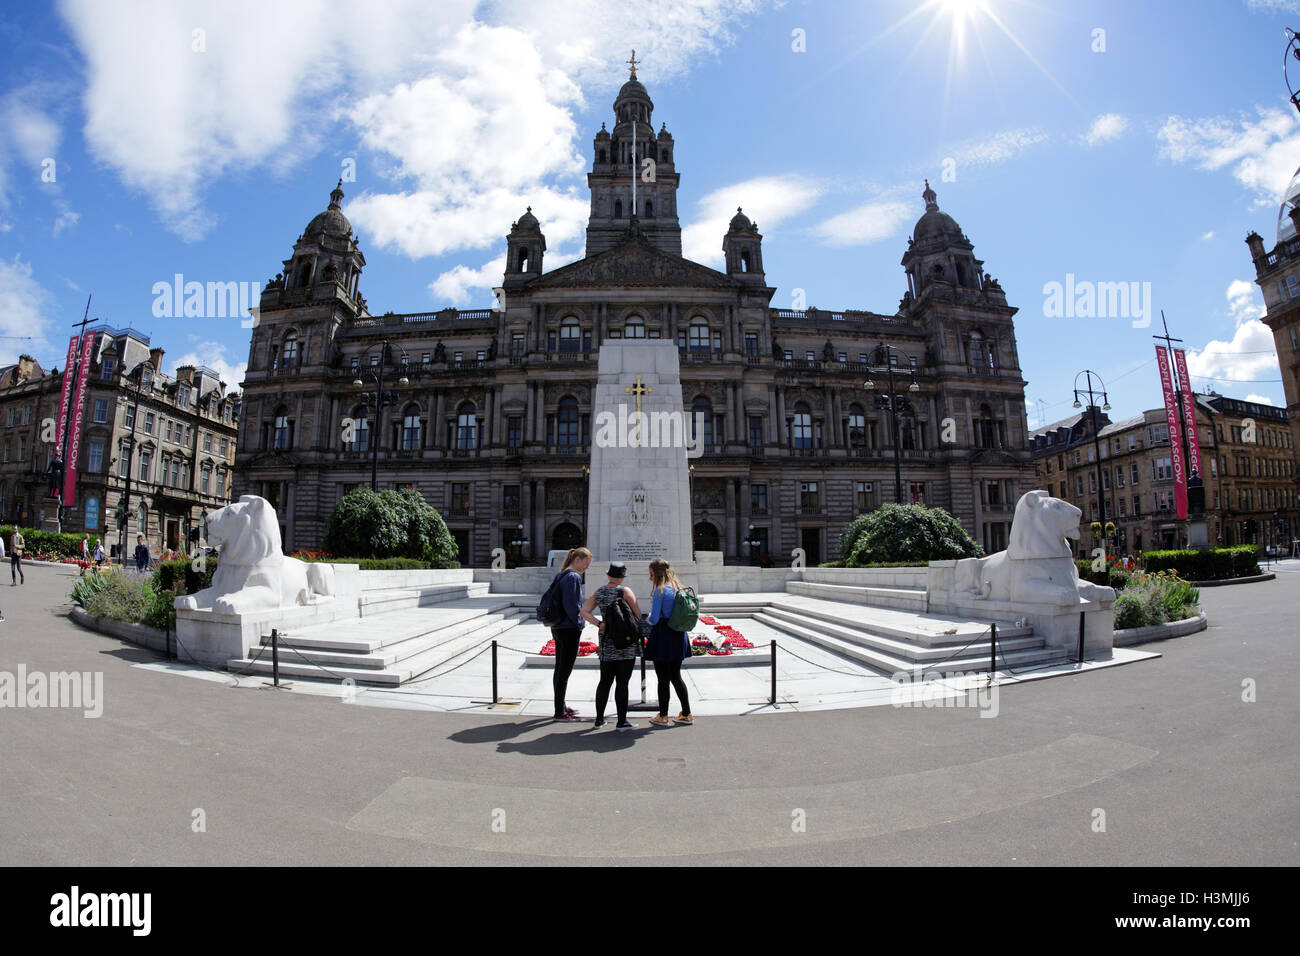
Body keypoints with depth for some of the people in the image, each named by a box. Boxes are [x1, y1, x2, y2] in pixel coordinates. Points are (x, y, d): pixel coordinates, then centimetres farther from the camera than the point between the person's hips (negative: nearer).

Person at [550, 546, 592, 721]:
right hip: (570, 629, -10)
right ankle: (560, 712, 5)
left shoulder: (561, 575, 12)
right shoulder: (573, 577, -17)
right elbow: (571, 604, -23)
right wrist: (579, 623, -10)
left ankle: (561, 707, 27)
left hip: (557, 627, 10)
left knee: (560, 668, 16)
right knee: (565, 670, -2)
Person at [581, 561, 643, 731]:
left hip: (606, 642, 5)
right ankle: (622, 721, 6)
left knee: (605, 681, 14)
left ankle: (599, 719, 21)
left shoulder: (599, 592, 4)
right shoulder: (625, 591, -12)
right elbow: (638, 615, -7)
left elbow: (584, 612, 0)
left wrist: (599, 624, -7)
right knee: (622, 682, 0)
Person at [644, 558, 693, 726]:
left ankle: (662, 716, 13)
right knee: (676, 676, 16)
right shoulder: (678, 588, 8)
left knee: (663, 678, 4)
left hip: (663, 636, -7)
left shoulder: (659, 591, -14)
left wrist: (647, 620, 5)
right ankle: (686, 714, 20)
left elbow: (654, 619, -18)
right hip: (678, 636, 7)